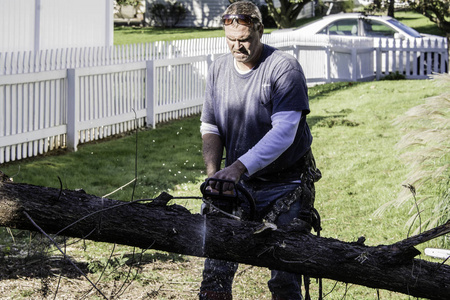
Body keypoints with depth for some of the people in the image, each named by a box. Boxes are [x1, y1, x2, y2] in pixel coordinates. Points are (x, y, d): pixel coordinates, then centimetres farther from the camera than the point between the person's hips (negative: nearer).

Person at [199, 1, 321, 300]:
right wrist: (214, 175, -8)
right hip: (238, 184, 5)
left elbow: (283, 132, -23)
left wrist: (238, 167, -31)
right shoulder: (219, 69, 5)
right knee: (216, 267, 1)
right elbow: (210, 128, 8)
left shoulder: (284, 68, -14)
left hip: (284, 185, -5)